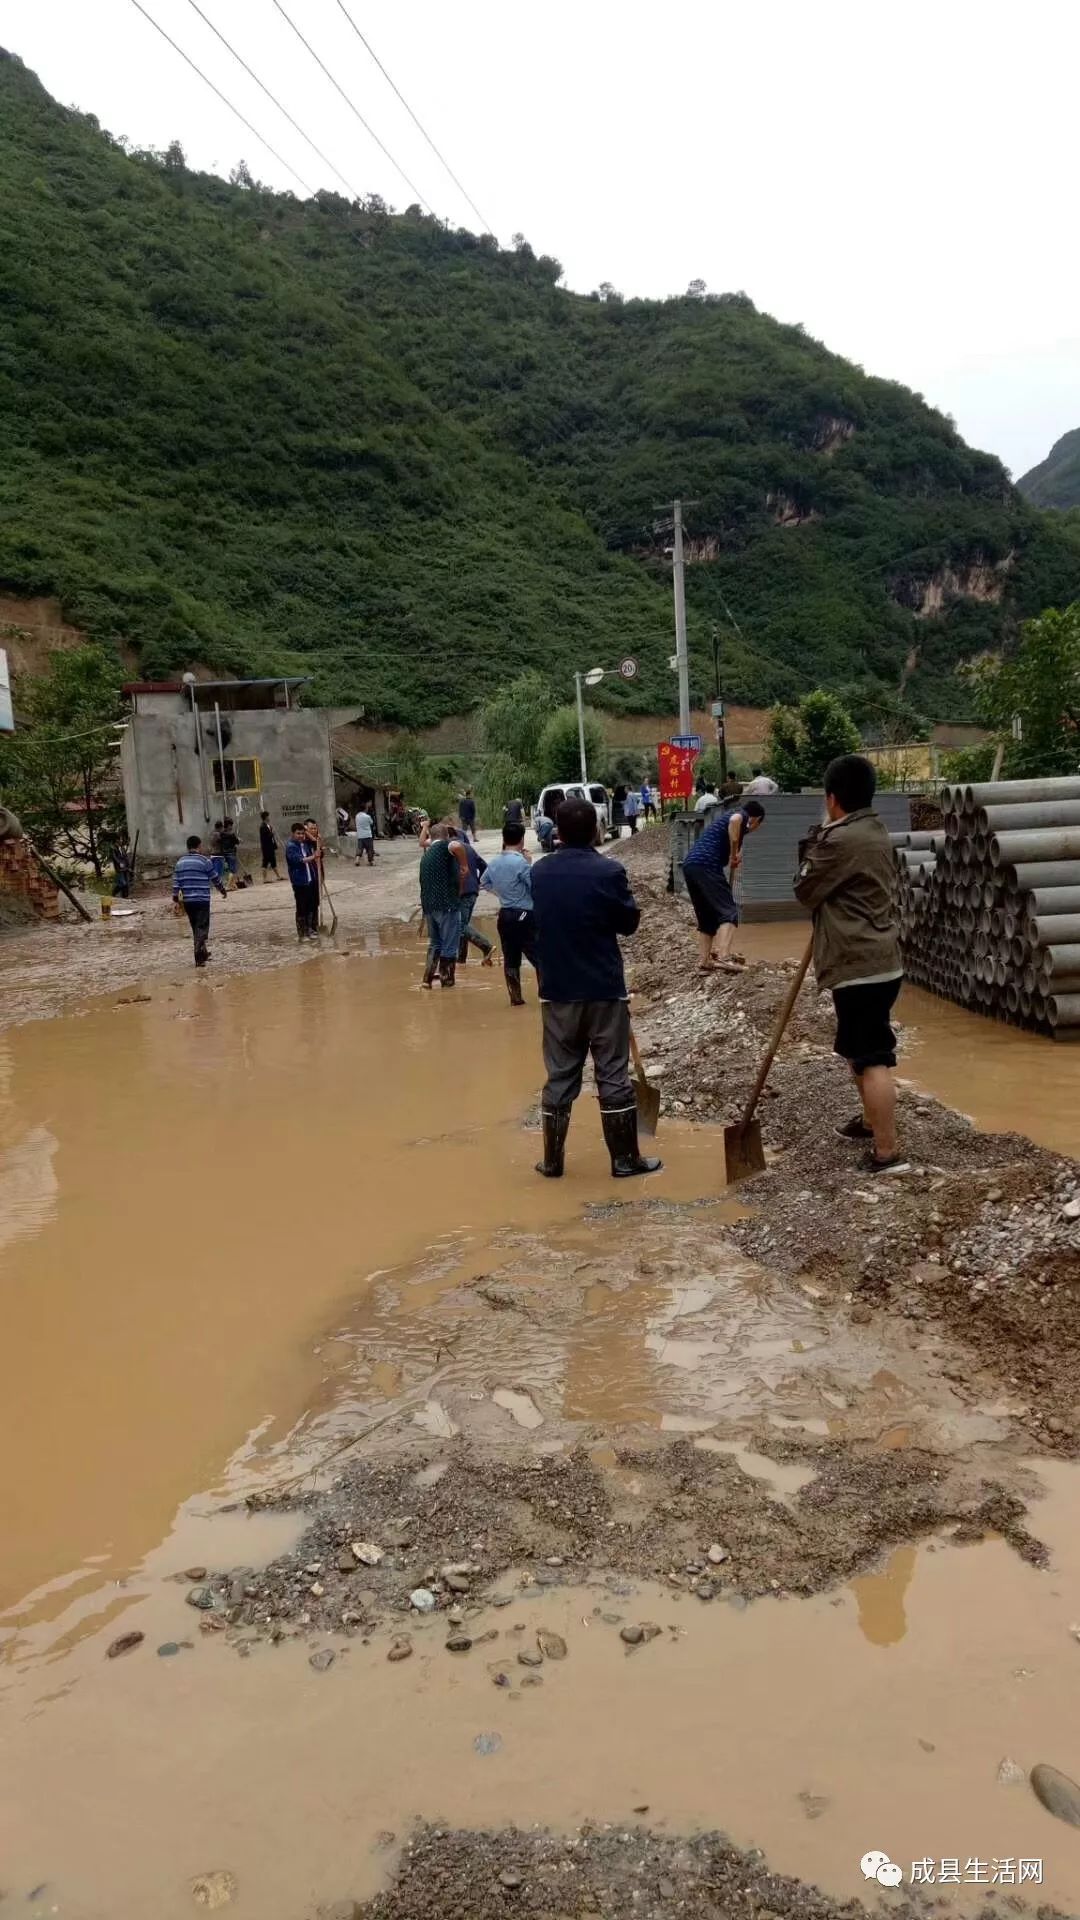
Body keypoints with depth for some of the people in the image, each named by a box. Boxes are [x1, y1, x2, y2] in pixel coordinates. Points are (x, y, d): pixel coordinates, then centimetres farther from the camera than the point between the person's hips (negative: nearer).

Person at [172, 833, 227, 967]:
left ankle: (202, 952, 29)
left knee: (195, 927, 17)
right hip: (202, 900, -5)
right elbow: (215, 878, 2)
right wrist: (223, 891, 17)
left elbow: (176, 882, 8)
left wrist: (175, 899, 13)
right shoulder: (204, 861, -6)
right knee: (202, 927, -5)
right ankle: (199, 957, -14)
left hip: (187, 901, 5)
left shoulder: (180, 862, 9)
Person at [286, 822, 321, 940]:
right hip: (299, 882, -7)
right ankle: (302, 933, 6)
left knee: (313, 905, 13)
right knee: (302, 908, -2)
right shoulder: (290, 846, -12)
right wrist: (313, 857, -38)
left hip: (312, 880, 7)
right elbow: (298, 859, -26)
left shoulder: (306, 843, 10)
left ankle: (312, 929, 26)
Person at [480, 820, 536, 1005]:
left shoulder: (494, 863, 5)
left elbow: (484, 883, 21)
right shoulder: (521, 862, -17)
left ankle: (515, 997, 18)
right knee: (538, 957, -4)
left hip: (504, 915, 7)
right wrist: (529, 865, -4)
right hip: (525, 916, -7)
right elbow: (536, 886, -15)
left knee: (510, 959, 12)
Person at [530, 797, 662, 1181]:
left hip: (556, 991, 3)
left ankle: (552, 1161, 17)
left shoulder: (539, 873, 1)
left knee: (560, 1076, 11)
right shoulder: (608, 871, -13)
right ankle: (625, 1159, 13)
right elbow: (630, 921, -2)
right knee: (613, 1075, 5)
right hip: (604, 989, -3)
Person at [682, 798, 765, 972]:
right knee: (728, 912, -9)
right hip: (706, 865, -8)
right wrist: (735, 854, -10)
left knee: (705, 918, 17)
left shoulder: (724, 817, 34)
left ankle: (705, 963, 18)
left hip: (690, 865, 8)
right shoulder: (742, 816, 8)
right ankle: (723, 957, -25)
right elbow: (735, 820, -19)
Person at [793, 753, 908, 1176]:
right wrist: (822, 844, 10)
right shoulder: (876, 831, 12)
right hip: (877, 959, 10)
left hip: (859, 964, -10)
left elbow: (805, 890, -7)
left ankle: (887, 1152, -4)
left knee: (872, 1058, -7)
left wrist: (813, 846, 6)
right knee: (858, 1048, 25)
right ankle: (873, 1120, 40)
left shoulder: (840, 840, -19)